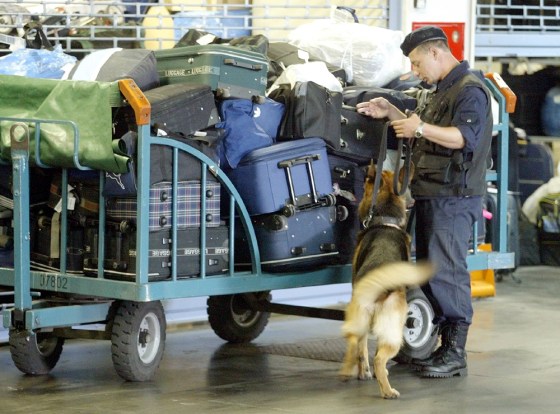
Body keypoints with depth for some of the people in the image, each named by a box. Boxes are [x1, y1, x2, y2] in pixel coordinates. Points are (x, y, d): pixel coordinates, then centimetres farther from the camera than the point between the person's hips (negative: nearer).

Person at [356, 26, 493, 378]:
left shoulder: (470, 90, -10)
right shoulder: (442, 91, 23)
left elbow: (464, 137, -23)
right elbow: (423, 134, 32)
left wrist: (421, 127, -29)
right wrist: (391, 113, 20)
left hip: (454, 197, -11)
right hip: (430, 195, 11)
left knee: (446, 270, -13)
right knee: (430, 271, 11)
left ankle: (455, 354, -11)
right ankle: (447, 346, 16)